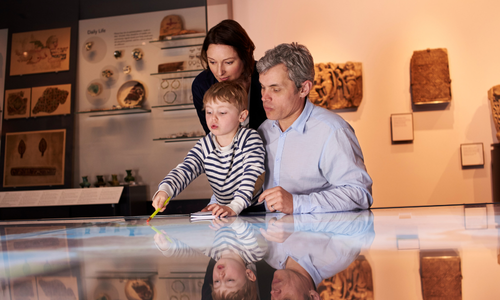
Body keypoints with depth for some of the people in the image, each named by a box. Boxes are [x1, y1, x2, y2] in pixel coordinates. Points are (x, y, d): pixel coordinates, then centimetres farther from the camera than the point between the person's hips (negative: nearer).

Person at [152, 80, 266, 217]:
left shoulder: (250, 138, -11)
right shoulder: (204, 147, 2)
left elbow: (253, 175, -21)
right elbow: (184, 170, -8)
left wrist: (234, 207, -35)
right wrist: (164, 191, -30)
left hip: (254, 210, -3)